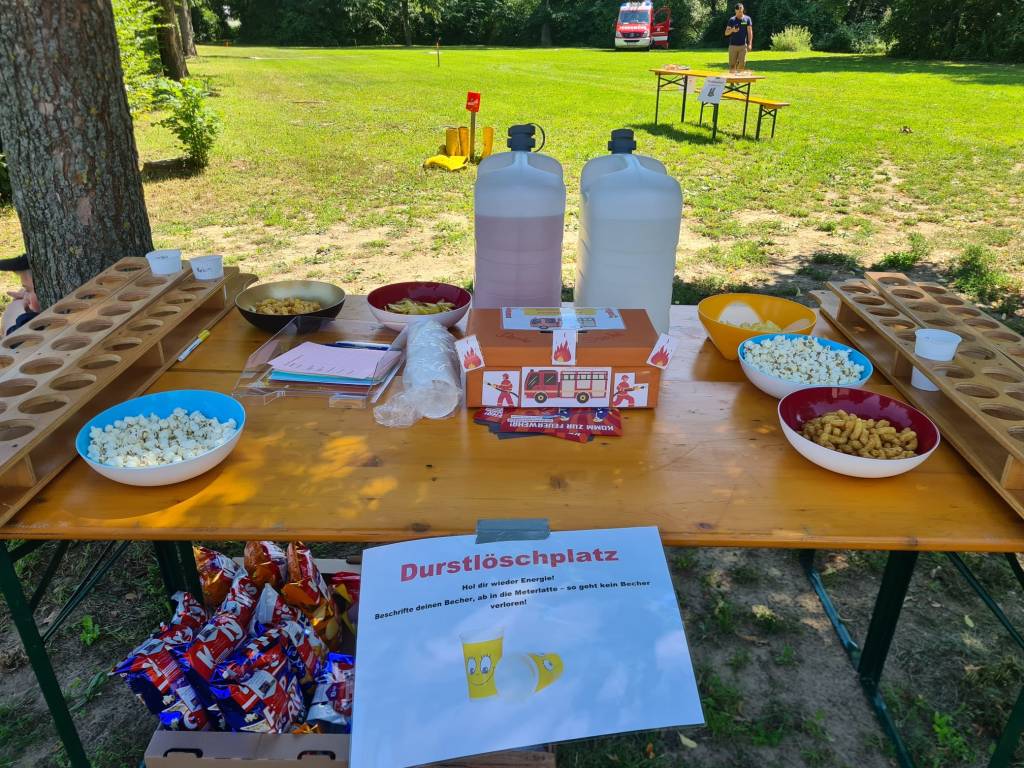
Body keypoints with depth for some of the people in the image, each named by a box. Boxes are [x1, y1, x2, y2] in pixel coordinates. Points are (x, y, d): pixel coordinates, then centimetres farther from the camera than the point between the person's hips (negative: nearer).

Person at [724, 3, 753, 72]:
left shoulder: (747, 19, 5)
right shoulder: (732, 20, 7)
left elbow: (750, 32, 2)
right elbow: (726, 33, 7)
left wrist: (750, 43, -8)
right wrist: (732, 30, -15)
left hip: (743, 45, -1)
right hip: (733, 45, 1)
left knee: (742, 63, -5)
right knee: (732, 64, -1)